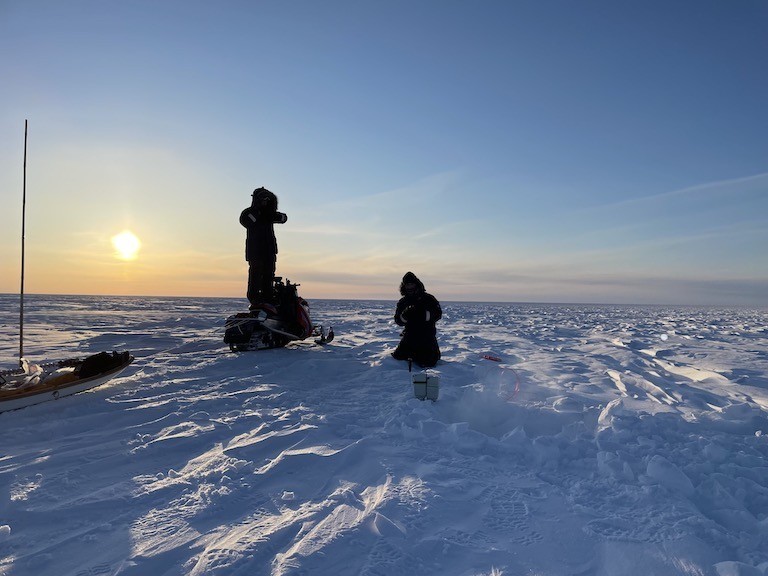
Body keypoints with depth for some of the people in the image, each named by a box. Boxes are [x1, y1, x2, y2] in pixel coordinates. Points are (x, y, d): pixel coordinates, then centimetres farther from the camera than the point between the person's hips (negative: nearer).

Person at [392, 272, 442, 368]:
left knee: (428, 363, -9)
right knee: (398, 357, 1)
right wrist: (405, 316, -21)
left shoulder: (428, 298, -2)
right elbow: (398, 321, 1)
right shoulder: (402, 302, 7)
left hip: (427, 336, -3)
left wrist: (424, 314, -27)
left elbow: (438, 314, -11)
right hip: (410, 336, 3)